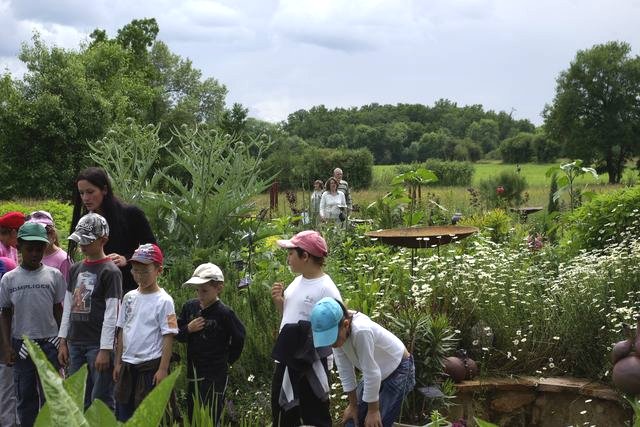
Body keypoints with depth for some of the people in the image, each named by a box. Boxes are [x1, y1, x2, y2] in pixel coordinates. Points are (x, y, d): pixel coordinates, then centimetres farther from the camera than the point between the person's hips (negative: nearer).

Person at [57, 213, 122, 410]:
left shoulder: (110, 271, -7)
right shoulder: (75, 269, 13)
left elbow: (111, 314, -11)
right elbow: (68, 307, 16)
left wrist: (105, 350, -15)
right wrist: (63, 342, 11)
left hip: (98, 345, -6)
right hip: (75, 343, 7)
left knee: (101, 401, -4)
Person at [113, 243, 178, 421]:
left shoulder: (163, 301, -9)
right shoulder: (129, 297, 8)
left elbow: (168, 337, -10)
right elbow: (122, 331, 13)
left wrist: (163, 369, -14)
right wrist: (118, 363, 12)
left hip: (151, 365, -6)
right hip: (128, 364, 6)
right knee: (123, 411, 11)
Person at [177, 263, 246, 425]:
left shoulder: (224, 313, -13)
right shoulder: (190, 307, 2)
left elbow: (239, 339, -4)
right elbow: (178, 335, 10)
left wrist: (227, 359, 4)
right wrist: (188, 329, -10)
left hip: (215, 375, -6)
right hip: (193, 373, 6)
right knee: (192, 419, 15)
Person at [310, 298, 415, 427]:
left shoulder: (361, 330, -37)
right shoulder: (336, 330, -17)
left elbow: (371, 373, -29)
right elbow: (345, 370, -9)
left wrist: (373, 410, -20)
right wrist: (353, 405, -3)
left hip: (398, 370, -7)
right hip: (376, 373, 7)